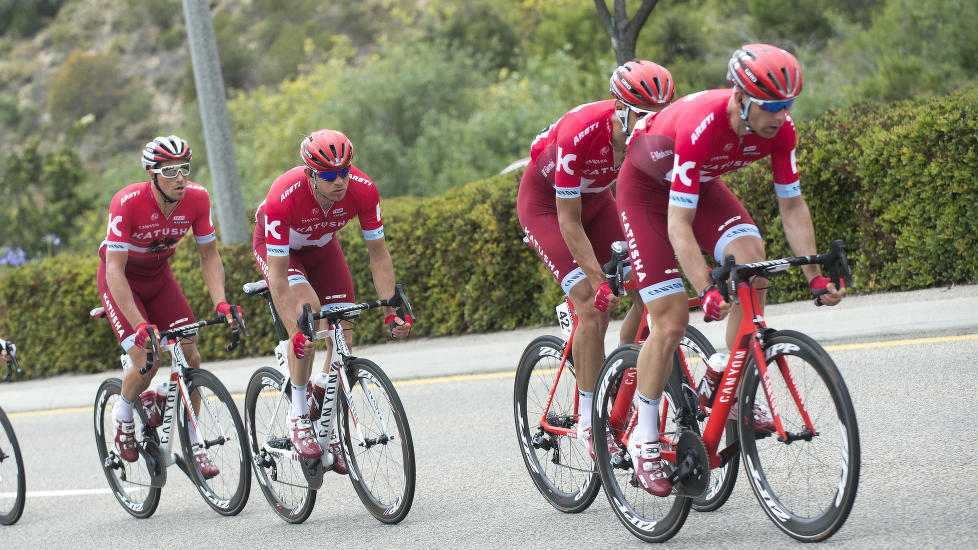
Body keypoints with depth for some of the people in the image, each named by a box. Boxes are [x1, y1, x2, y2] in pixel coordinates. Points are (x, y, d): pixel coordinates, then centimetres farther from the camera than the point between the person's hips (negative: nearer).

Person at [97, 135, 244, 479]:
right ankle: (123, 417, 11)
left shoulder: (197, 199, -20)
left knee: (189, 354, -8)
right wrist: (140, 325, -39)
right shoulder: (127, 203, -33)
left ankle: (193, 444, 6)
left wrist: (221, 303, -25)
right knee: (147, 359, -20)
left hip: (158, 275, 4)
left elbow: (209, 256, -9)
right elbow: (115, 269, -32)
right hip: (120, 279, -4)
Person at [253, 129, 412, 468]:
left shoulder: (363, 190, -30)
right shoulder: (284, 198, -40)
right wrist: (295, 329, -43)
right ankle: (298, 415, -17)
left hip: (321, 247, 4)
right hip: (276, 248, -4)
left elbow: (378, 253, -18)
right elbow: (278, 274, -37)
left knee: (343, 336, -8)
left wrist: (392, 312, -24)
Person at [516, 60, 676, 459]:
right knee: (592, 304, -20)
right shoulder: (579, 134, -37)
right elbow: (569, 222, -31)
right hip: (546, 202, -6)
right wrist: (598, 281, -36)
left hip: (596, 197, 6)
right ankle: (588, 421, -13)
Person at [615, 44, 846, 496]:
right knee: (671, 321, -12)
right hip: (647, 187, -5)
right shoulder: (700, 127, -40)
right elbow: (678, 226, -39)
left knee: (752, 262, -23)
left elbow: (792, 207, -11)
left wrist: (814, 275, -20)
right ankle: (644, 438, 4)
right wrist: (707, 291, -48)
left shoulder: (779, 130, -23)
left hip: (702, 185, 5)